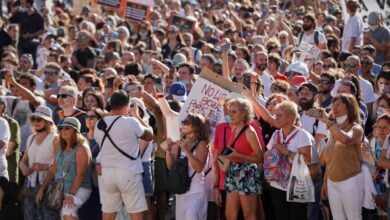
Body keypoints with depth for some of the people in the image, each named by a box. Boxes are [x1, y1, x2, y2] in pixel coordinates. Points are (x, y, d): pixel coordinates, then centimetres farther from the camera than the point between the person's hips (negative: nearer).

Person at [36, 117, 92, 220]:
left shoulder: (81, 148, -9)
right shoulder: (62, 148, 16)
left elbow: (80, 174, -17)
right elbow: (53, 170, 17)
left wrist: (71, 195, -23)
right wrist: (42, 189, 8)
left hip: (77, 189, -8)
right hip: (60, 190, 8)